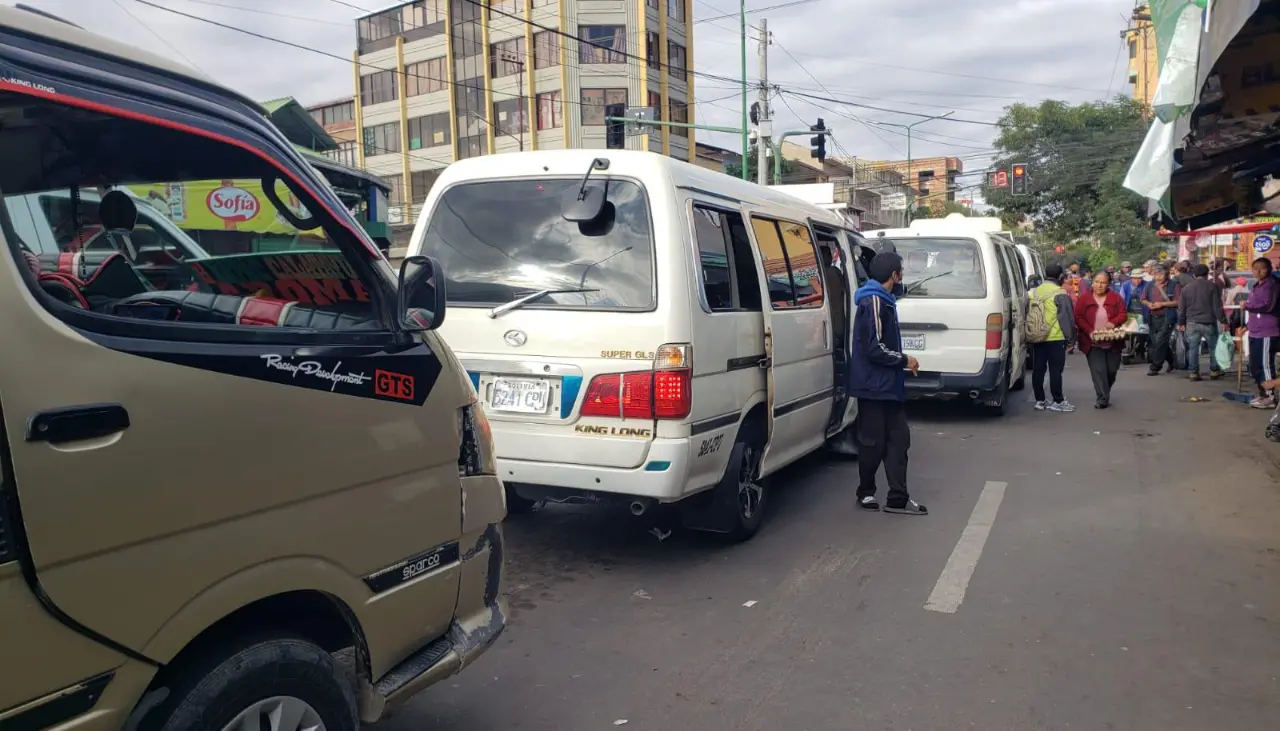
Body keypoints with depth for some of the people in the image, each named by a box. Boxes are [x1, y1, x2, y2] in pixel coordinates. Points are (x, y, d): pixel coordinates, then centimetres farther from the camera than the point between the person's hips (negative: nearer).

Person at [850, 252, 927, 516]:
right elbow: (874, 348, -22)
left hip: (887, 384, 10)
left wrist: (901, 361, 8)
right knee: (873, 442, 2)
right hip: (873, 384, -10)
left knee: (898, 438, 7)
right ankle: (866, 493, 18)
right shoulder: (873, 301, -17)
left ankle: (898, 498, 9)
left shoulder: (882, 300, 14)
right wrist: (904, 360, -11)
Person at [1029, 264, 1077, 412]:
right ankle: (1058, 402, 2)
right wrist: (1070, 339, -5)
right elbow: (1067, 318, -10)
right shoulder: (1060, 294, -9)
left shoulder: (1034, 293, 11)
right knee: (1055, 370, -2)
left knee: (1038, 369, 8)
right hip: (1055, 339, -6)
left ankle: (1040, 401, 14)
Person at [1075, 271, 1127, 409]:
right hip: (1093, 342, -2)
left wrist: (1113, 323, -22)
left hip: (1112, 342, 2)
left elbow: (1123, 314, 0)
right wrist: (1089, 331, -17)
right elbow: (1078, 317, -4)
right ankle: (1102, 398, -4)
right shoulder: (1084, 298, -1)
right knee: (1098, 370, -9)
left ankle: (1105, 393, 34)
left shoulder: (1115, 297, 3)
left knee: (1112, 370, 10)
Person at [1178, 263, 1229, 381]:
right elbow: (1217, 306, -7)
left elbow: (1181, 308, 9)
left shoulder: (1186, 288, 6)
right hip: (1208, 322, -2)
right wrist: (1223, 321, -1)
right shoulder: (1212, 287, -4)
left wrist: (1181, 323, 16)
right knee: (1213, 348, 11)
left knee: (1193, 348, 4)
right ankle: (1214, 371, 15)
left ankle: (1194, 372, 2)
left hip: (1192, 323, 2)